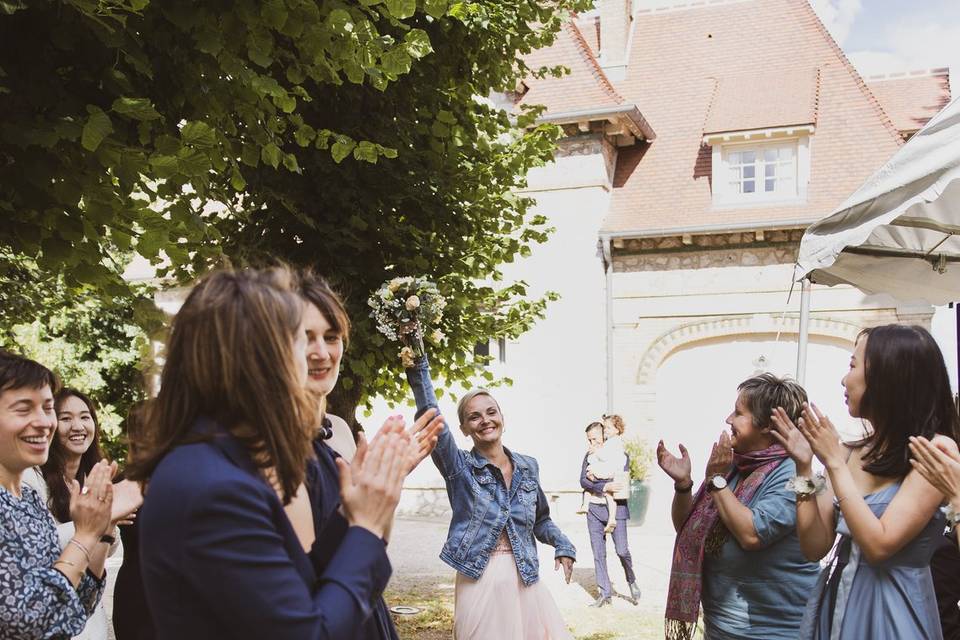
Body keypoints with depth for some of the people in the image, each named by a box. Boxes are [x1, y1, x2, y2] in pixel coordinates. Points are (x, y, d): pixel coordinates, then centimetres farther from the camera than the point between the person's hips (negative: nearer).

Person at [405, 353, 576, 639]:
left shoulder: (528, 466, 8)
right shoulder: (459, 466, -3)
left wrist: (563, 546, 1)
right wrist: (418, 367, -24)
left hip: (526, 581, 3)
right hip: (479, 583, -3)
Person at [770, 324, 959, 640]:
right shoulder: (851, 451, 2)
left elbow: (878, 546, -22)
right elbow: (815, 547, 1)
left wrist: (834, 463, -18)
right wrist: (804, 467, -7)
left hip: (891, 612, -6)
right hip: (836, 602, 6)